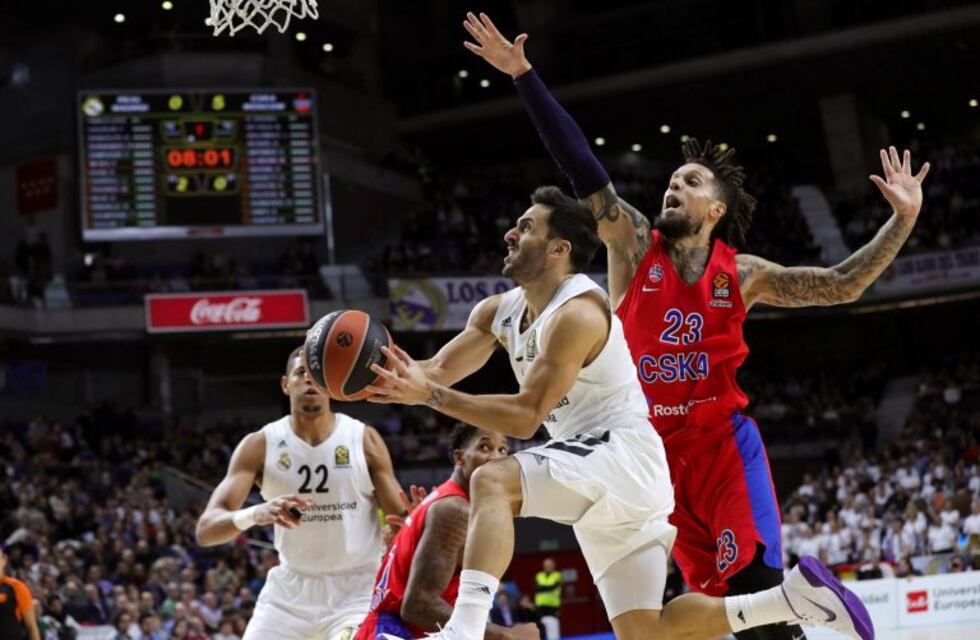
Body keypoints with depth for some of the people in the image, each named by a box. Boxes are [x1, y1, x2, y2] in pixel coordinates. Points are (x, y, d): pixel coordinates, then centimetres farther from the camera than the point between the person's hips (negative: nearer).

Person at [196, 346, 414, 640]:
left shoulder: (364, 439, -7)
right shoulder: (259, 445, -7)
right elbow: (205, 530, -15)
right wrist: (255, 514, -38)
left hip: (357, 588, -2)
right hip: (292, 589, 2)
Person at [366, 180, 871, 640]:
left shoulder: (578, 314, -17)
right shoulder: (499, 312, 10)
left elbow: (526, 417, -20)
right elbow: (437, 372, 8)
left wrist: (431, 396, -25)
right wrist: (398, 377, -14)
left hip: (624, 455, -10)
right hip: (601, 487, 10)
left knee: (493, 482, -29)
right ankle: (797, 594, 11)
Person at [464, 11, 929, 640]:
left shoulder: (741, 273, 4)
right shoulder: (635, 245, 3)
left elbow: (842, 286, 5)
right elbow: (582, 167, -4)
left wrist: (903, 220, -2)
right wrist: (523, 75, -10)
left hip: (723, 439, -1)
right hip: (656, 445, 1)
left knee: (758, 582, -15)